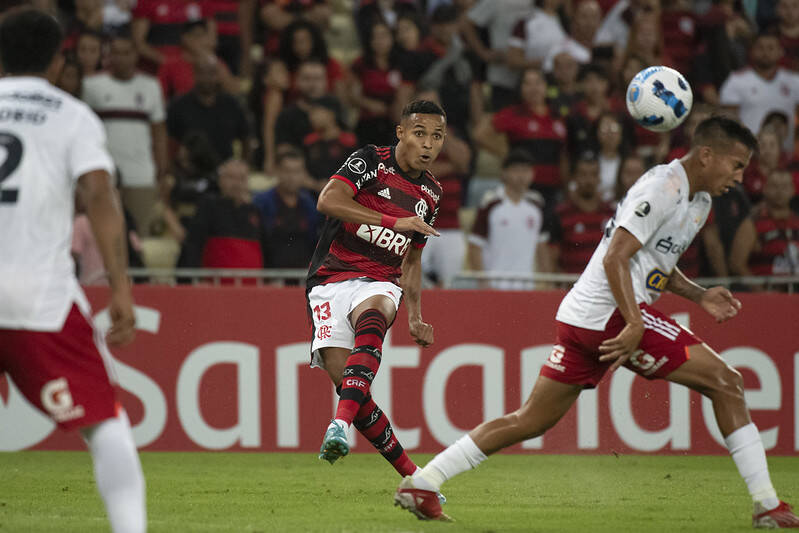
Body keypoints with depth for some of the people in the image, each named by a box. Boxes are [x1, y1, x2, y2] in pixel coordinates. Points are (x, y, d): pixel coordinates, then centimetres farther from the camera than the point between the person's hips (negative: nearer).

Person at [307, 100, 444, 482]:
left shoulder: (431, 194, 16)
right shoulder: (372, 161, -1)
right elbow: (327, 201, -18)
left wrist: (415, 317, 22)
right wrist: (394, 221, -19)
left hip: (380, 285, 2)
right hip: (331, 280, -2)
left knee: (371, 317, -37)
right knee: (344, 377, -19)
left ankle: (341, 423, -52)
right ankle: (410, 474, -7)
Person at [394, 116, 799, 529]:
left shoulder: (698, 200, 19)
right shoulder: (663, 188, -13)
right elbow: (615, 258, -20)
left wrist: (699, 295, 14)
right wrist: (635, 326, -28)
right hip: (613, 313, -10)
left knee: (530, 421, 10)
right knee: (726, 383, -8)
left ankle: (420, 483, 9)